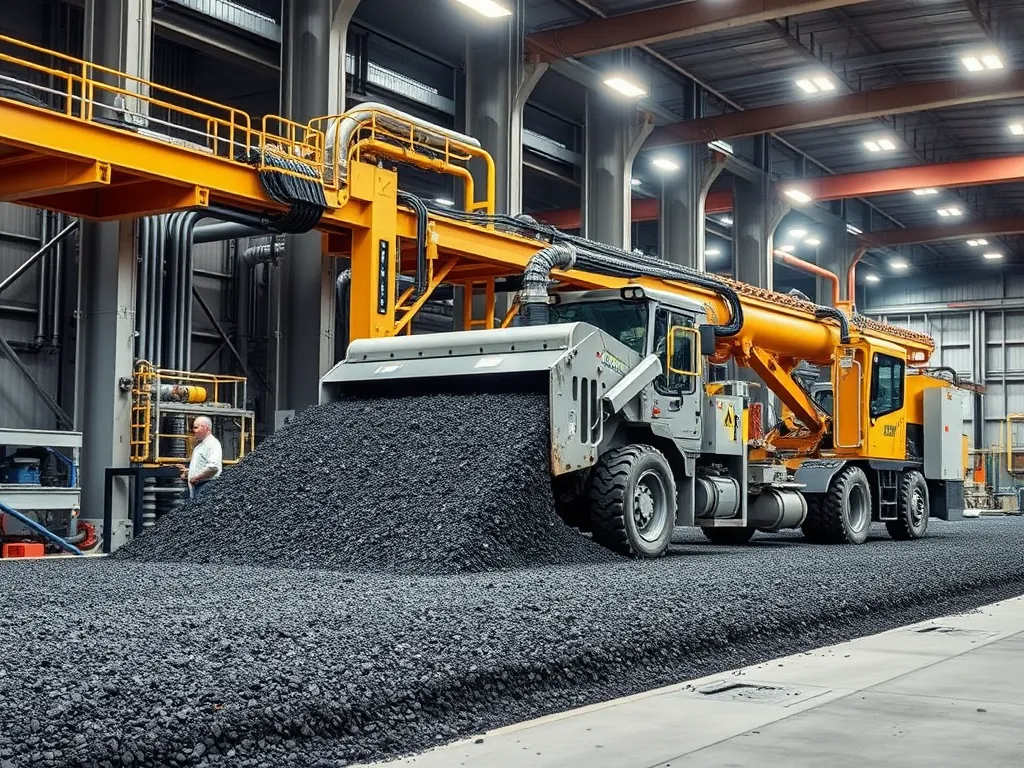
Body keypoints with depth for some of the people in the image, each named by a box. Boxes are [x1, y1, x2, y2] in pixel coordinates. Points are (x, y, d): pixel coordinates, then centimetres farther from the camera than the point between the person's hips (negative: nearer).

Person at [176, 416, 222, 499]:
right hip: (195, 488, 10)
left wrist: (196, 477, -17)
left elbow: (214, 467, -26)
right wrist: (188, 471, 14)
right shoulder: (200, 444, 21)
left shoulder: (213, 444, -12)